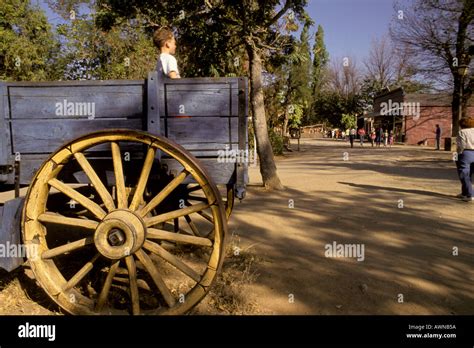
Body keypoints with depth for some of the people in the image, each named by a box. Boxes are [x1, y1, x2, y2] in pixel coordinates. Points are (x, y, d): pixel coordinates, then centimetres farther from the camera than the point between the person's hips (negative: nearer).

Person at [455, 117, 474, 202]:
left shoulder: (462, 132, -9)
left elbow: (462, 145, -17)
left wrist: (459, 154, -5)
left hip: (465, 154, -7)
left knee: (464, 176, -2)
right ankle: (464, 193, 28)